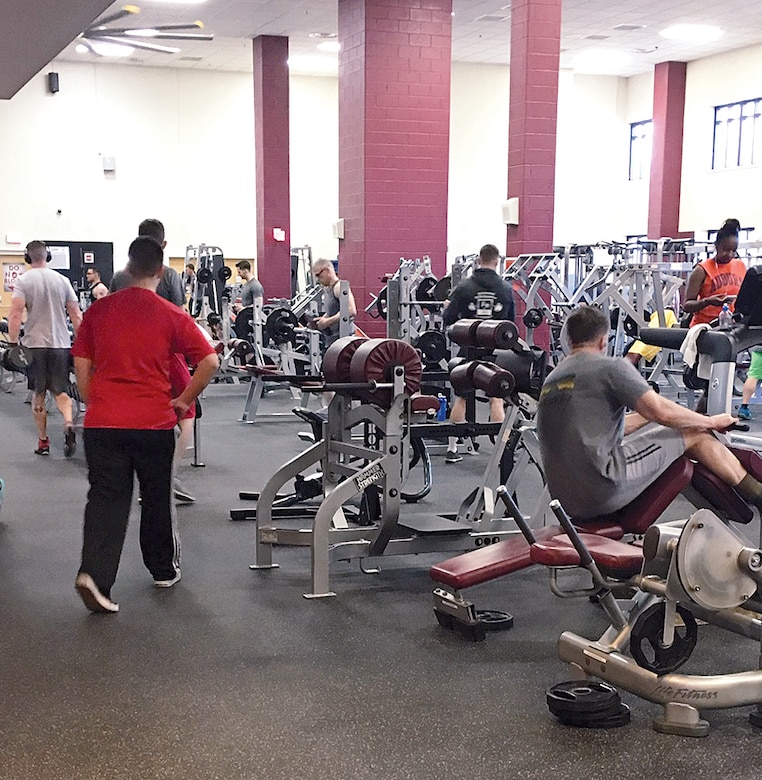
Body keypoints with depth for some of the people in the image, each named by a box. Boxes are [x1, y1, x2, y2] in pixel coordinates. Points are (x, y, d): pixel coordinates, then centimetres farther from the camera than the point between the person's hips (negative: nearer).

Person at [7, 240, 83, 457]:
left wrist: (13, 343, -9)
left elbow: (16, 314, -14)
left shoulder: (24, 281, -3)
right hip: (61, 344, 2)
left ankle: (43, 441, 14)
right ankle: (69, 423, -19)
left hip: (36, 344, -2)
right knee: (60, 391, 9)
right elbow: (76, 315, 4)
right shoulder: (62, 280, 5)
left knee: (38, 393, 11)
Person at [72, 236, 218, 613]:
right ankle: (164, 570, 31)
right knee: (157, 498, 16)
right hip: (153, 422, -1)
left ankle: (93, 575, -13)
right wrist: (183, 401, 4)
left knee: (106, 498, 4)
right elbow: (209, 362, -7)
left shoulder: (99, 310, 3)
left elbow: (81, 364, 7)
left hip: (102, 422, 1)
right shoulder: (172, 316, -4)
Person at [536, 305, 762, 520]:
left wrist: (644, 415, 39)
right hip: (603, 493, -8)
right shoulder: (609, 366, -4)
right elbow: (661, 411, -9)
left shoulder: (552, 379, 19)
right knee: (694, 432, 6)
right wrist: (712, 421, 8)